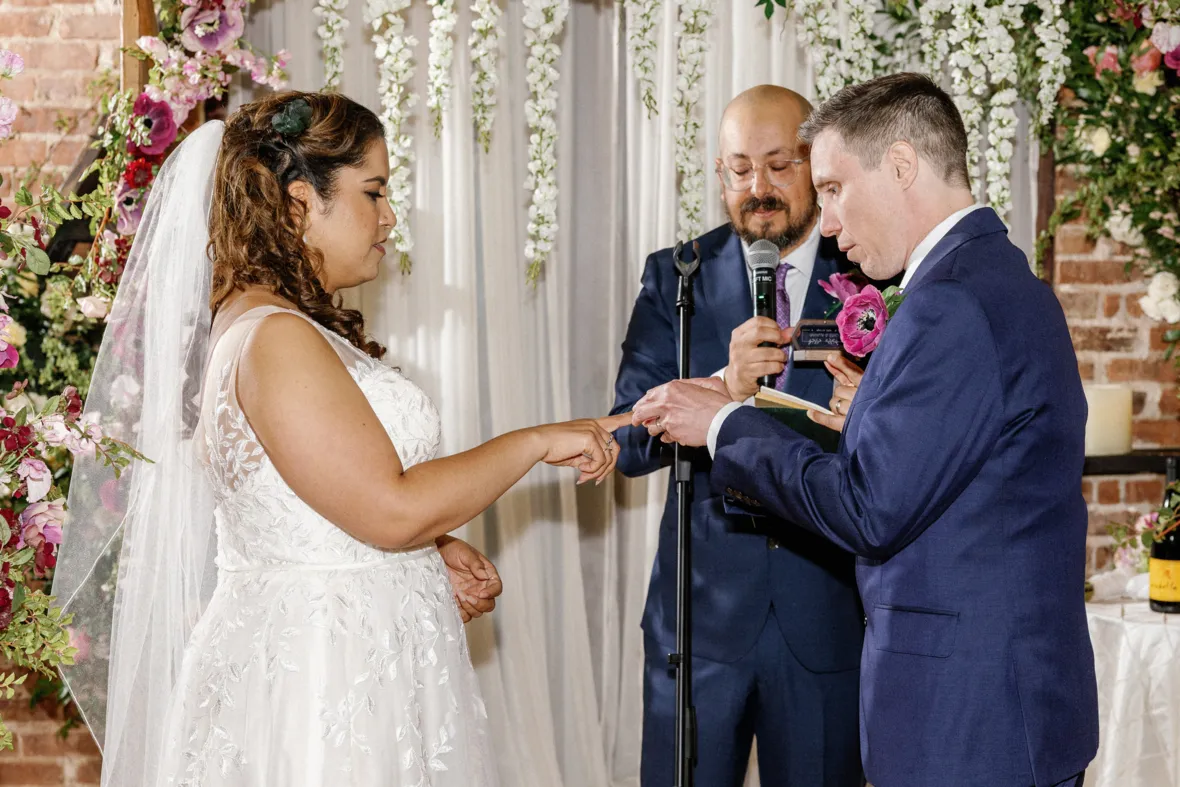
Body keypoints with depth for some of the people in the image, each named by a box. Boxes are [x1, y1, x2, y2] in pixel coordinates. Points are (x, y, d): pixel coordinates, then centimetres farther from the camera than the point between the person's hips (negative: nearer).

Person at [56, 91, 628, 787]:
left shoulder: (277, 323, 12)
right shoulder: (276, 340, -19)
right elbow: (391, 508, -22)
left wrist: (434, 548, 6)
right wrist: (537, 442, -13)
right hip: (323, 670, -10)